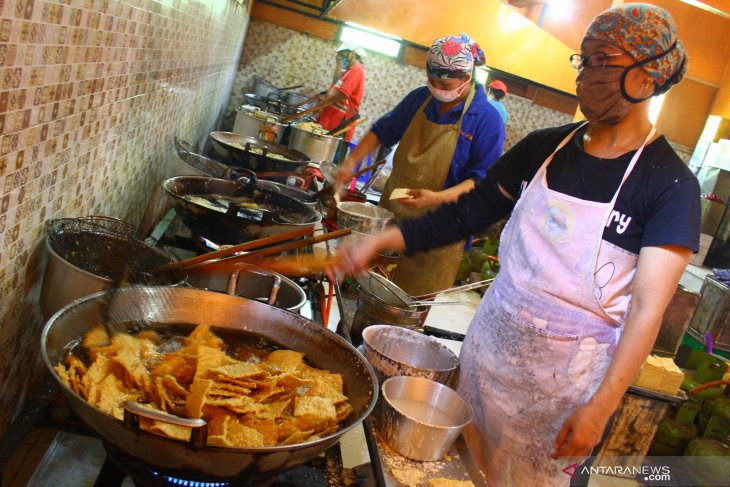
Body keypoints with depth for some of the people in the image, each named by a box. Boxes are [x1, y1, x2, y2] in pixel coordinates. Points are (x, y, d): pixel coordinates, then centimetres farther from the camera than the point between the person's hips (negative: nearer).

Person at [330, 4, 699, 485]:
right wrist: (381, 241, -5)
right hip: (492, 340, 4)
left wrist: (601, 407, -21)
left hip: (566, 371, -4)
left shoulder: (671, 184, -13)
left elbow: (648, 308, -16)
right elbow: (471, 211, 4)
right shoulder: (546, 147, 0)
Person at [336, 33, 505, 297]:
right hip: (392, 210, 5)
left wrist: (438, 198, -28)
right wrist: (351, 161, -2)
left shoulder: (487, 119, -12)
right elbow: (383, 131, 13)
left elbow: (483, 178, -14)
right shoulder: (420, 98, 3)